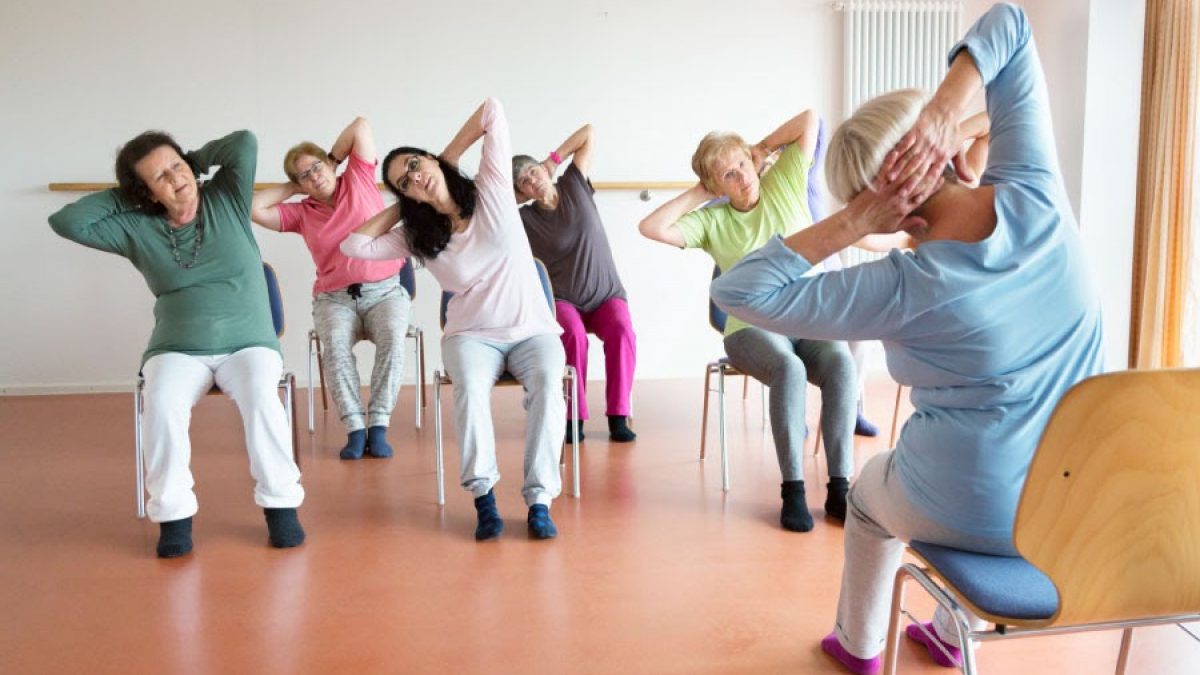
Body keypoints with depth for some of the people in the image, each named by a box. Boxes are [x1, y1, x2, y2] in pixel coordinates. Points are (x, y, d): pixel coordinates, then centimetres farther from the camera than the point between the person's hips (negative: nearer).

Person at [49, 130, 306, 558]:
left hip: (248, 344, -1)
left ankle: (280, 502, -19)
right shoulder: (136, 229, 6)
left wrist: (195, 159, 7)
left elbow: (245, 142, -6)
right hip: (178, 349, 1)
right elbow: (66, 222, -1)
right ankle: (173, 512, -16)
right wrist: (121, 197, 6)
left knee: (261, 399, -33)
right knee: (161, 406, -32)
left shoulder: (227, 201, 5)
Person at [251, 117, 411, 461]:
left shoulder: (359, 181, 8)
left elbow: (361, 126, 5)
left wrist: (332, 157, 17)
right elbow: (255, 209, 3)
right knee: (335, 344, -32)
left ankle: (378, 426, -31)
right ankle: (355, 429, -31)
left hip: (384, 290, -1)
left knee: (393, 339, -33)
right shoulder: (301, 213, 13)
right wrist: (291, 187, 11)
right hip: (335, 298, 2)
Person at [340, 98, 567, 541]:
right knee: (471, 387, -33)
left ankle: (539, 500, -28)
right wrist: (399, 207, 4)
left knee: (548, 385, -32)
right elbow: (354, 245, -5)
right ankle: (483, 496, -26)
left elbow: (492, 110, -5)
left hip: (532, 331, -1)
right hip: (472, 335, 1)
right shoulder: (416, 237, 5)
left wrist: (449, 156, 5)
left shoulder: (491, 190, -1)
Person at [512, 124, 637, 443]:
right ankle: (573, 417, -24)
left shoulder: (574, 186, 4)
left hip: (606, 296, 1)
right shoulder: (524, 219, 0)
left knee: (622, 331, -31)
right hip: (562, 300, -1)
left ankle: (618, 417, -26)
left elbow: (588, 132, 5)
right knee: (573, 334, -34)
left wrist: (554, 158, 4)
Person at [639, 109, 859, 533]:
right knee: (789, 370, -36)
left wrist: (763, 148, 11)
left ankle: (838, 487, -29)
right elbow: (651, 227, -8)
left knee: (841, 364, -33)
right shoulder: (712, 220, 5)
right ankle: (793, 490, -29)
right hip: (753, 328, -1)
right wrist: (697, 193, 0)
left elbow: (810, 119, 6)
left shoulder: (785, 184, 8)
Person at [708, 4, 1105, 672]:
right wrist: (945, 107, -21)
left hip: (973, 516, -5)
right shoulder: (1033, 194, -14)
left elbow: (740, 292, -24)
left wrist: (849, 226, -26)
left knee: (871, 491, 30)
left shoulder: (906, 289, -26)